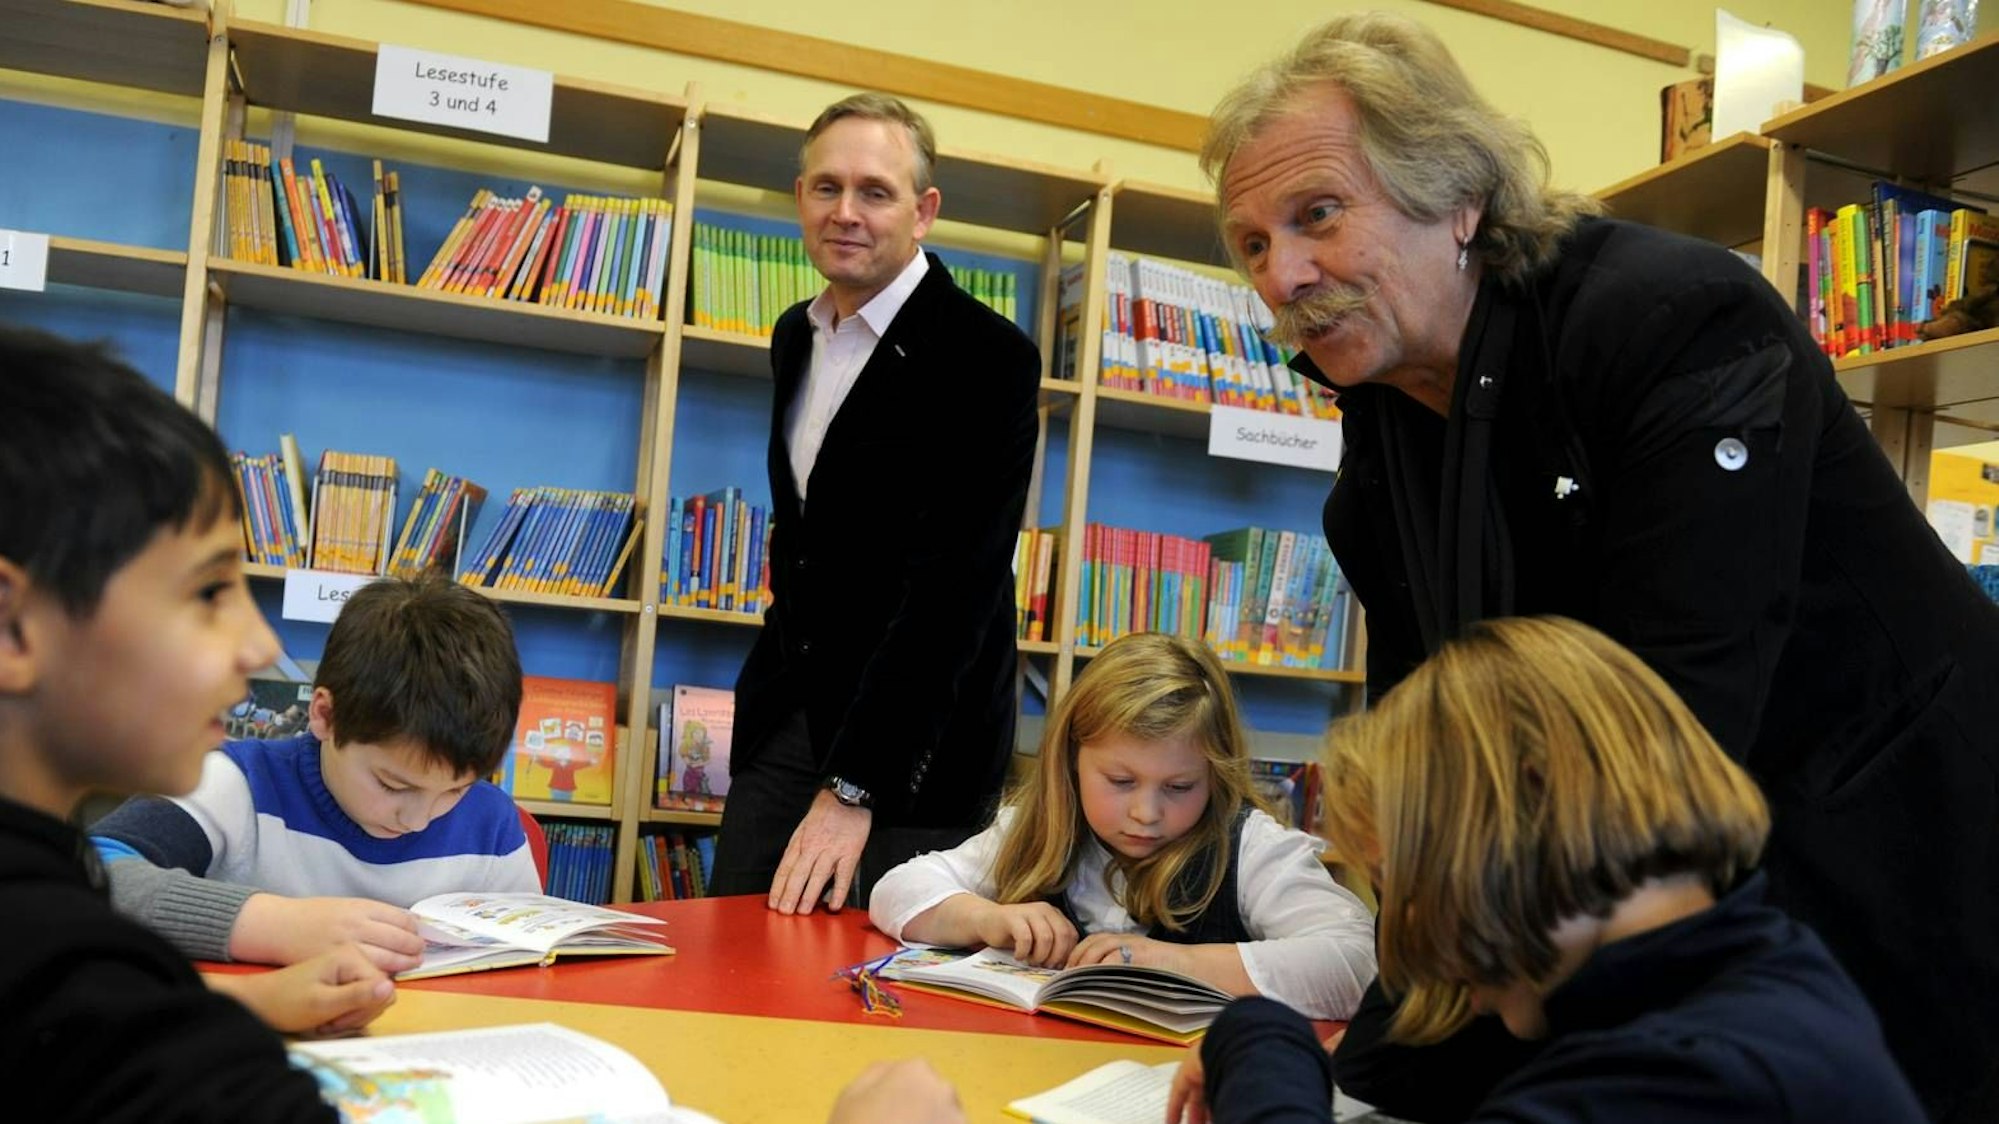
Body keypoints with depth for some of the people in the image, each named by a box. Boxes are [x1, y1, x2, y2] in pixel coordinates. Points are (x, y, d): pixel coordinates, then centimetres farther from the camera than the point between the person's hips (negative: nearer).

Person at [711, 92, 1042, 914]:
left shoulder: (988, 359, -16)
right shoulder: (795, 338, 9)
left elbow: (951, 586, -22)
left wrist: (853, 787, -25)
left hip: (913, 739, -6)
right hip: (783, 718, 7)